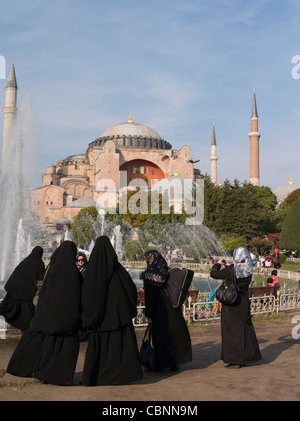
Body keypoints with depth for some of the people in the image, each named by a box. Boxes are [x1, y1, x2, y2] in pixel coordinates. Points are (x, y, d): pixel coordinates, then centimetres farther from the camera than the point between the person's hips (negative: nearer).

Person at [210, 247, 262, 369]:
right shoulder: (248, 270, -1)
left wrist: (218, 264, 4)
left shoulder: (231, 270, -18)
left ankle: (235, 360, 3)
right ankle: (245, 358, 23)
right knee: (245, 329, 15)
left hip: (231, 305, -6)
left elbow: (213, 274, -14)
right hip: (244, 303, 6)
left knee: (232, 331, 2)